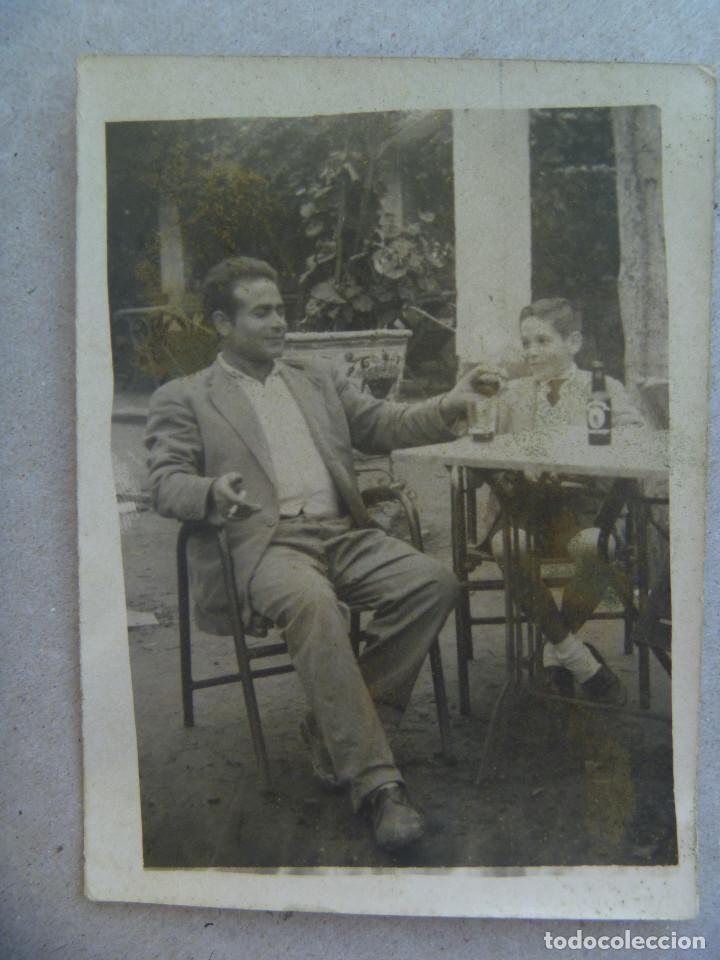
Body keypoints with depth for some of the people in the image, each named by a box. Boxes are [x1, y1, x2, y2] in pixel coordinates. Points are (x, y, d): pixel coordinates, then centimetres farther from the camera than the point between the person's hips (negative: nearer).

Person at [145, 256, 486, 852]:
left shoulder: (319, 380, 26)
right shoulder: (184, 398, 13)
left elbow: (386, 426, 19)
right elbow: (166, 484, 2)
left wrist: (450, 406, -1)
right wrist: (212, 492, -22)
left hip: (345, 535, 5)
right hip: (264, 542, -4)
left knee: (434, 581, -21)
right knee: (313, 603, -37)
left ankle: (337, 731, -10)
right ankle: (375, 781, -29)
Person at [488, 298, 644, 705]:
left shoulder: (605, 388, 12)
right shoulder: (512, 392, 21)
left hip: (580, 499, -2)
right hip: (523, 499, 2)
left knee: (599, 547, -36)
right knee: (507, 545, -34)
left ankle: (557, 646, -9)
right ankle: (576, 657, -16)